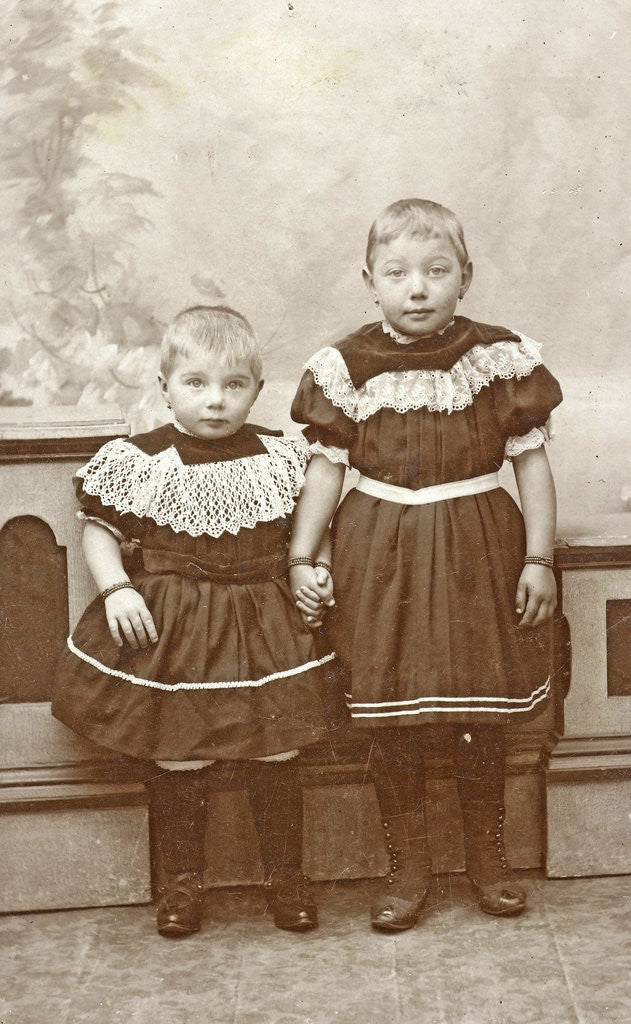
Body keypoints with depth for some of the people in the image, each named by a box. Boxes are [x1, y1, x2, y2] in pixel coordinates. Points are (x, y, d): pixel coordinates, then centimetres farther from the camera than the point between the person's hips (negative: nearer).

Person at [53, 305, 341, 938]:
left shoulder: (281, 457, 1)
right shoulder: (140, 462, -5)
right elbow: (100, 531, 2)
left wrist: (318, 568, -4)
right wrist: (115, 590, -12)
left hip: (266, 626, 1)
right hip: (169, 628, -1)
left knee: (275, 754, 6)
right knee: (178, 759, 5)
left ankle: (285, 876, 24)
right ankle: (181, 881, 24)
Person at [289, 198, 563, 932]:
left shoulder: (500, 359, -4)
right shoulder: (347, 367, -4)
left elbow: (531, 461, 1)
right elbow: (326, 465, 1)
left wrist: (539, 559, -2)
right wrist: (301, 556, -4)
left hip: (477, 552, 0)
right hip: (381, 556, 0)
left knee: (480, 718, 9)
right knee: (389, 719, 6)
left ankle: (487, 855, 30)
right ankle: (408, 865, 23)